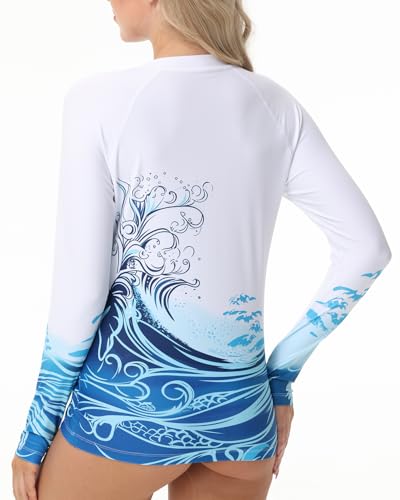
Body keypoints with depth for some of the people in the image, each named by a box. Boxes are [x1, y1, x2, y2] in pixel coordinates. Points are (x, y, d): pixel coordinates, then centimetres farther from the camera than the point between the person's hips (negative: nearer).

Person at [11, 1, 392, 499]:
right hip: (241, 405, 4)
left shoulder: (100, 99, -12)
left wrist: (36, 429, 0)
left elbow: (80, 290, -12)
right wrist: (282, 371, 6)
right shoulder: (276, 106, 1)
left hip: (128, 399, -3)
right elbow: (367, 249, 0)